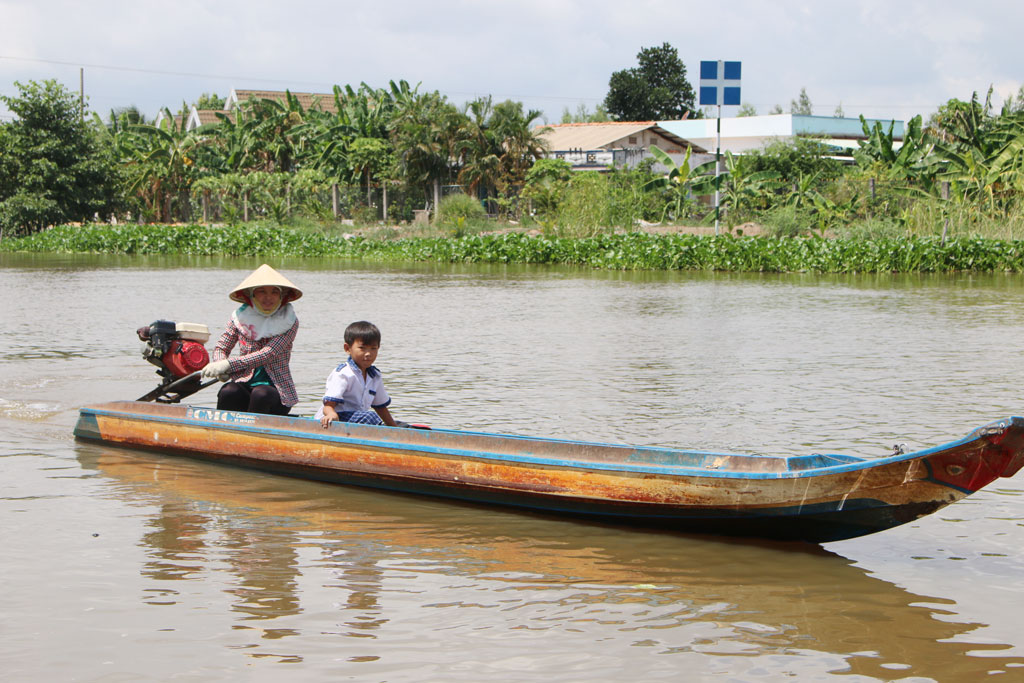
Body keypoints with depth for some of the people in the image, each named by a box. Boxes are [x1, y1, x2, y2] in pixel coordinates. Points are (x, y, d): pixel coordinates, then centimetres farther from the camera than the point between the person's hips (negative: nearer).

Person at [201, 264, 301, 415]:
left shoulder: (289, 322, -3)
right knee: (228, 393, -32)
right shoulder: (241, 317, 7)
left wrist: (228, 364, -26)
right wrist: (220, 367, -15)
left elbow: (267, 354, -16)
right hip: (245, 383, 2)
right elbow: (221, 347, 11)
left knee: (261, 394, -36)